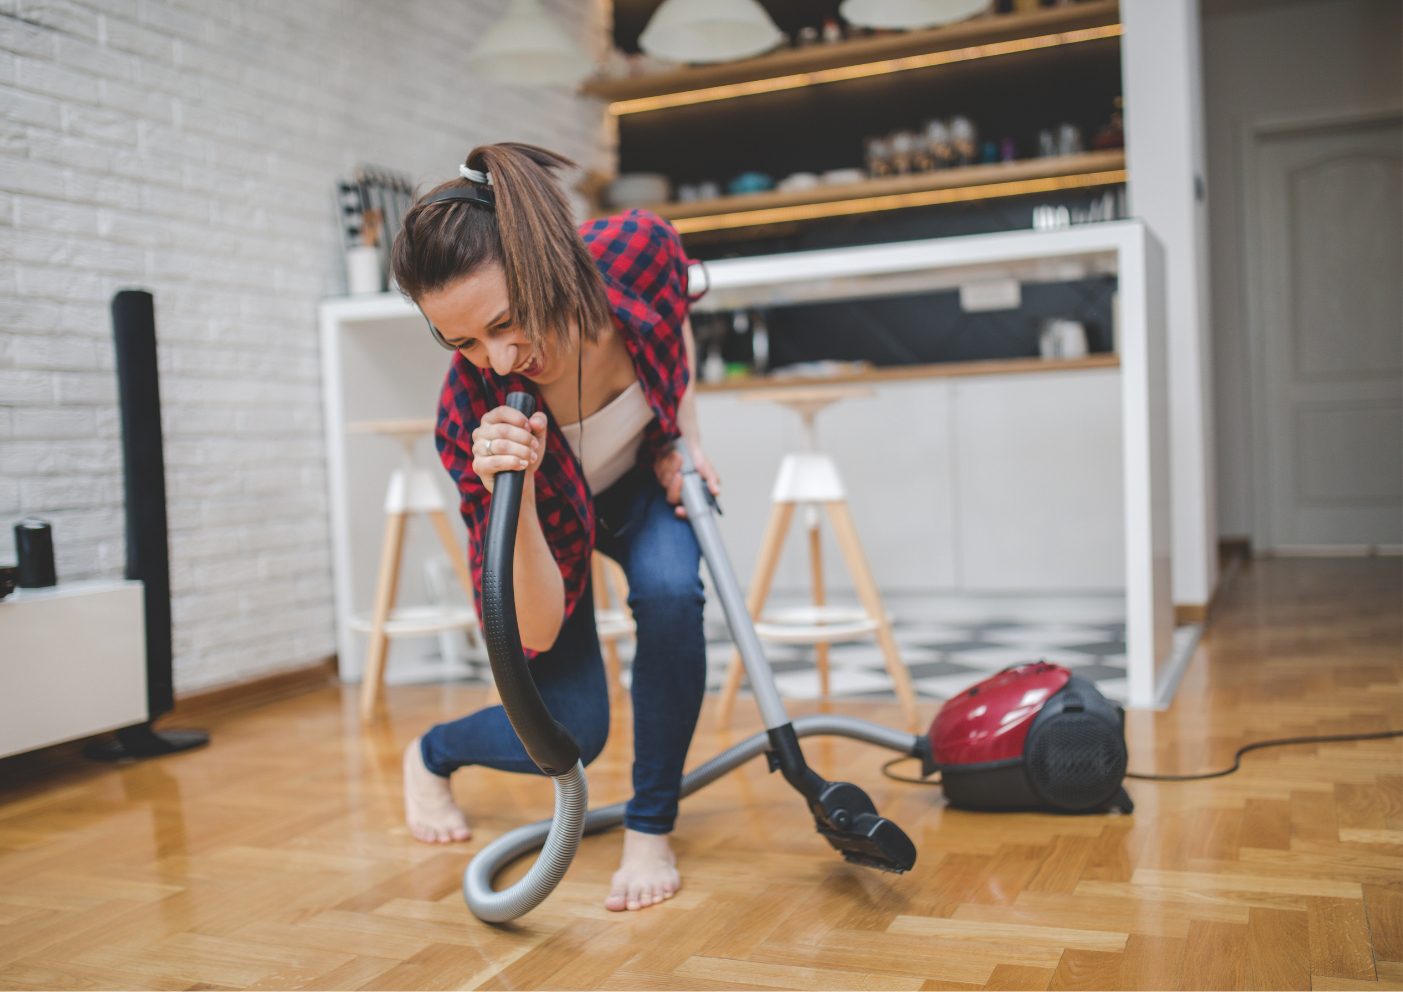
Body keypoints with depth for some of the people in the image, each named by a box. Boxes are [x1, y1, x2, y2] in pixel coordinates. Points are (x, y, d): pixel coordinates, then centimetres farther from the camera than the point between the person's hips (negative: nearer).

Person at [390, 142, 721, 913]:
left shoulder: (638, 250, -34)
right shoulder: (472, 416, -40)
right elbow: (536, 630, -38)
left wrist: (685, 441, -13)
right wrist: (513, 495, -54)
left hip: (643, 475, 2)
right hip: (549, 517, -2)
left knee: (669, 592, -30)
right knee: (568, 736, -7)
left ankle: (650, 831, -8)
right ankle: (430, 755, 29)